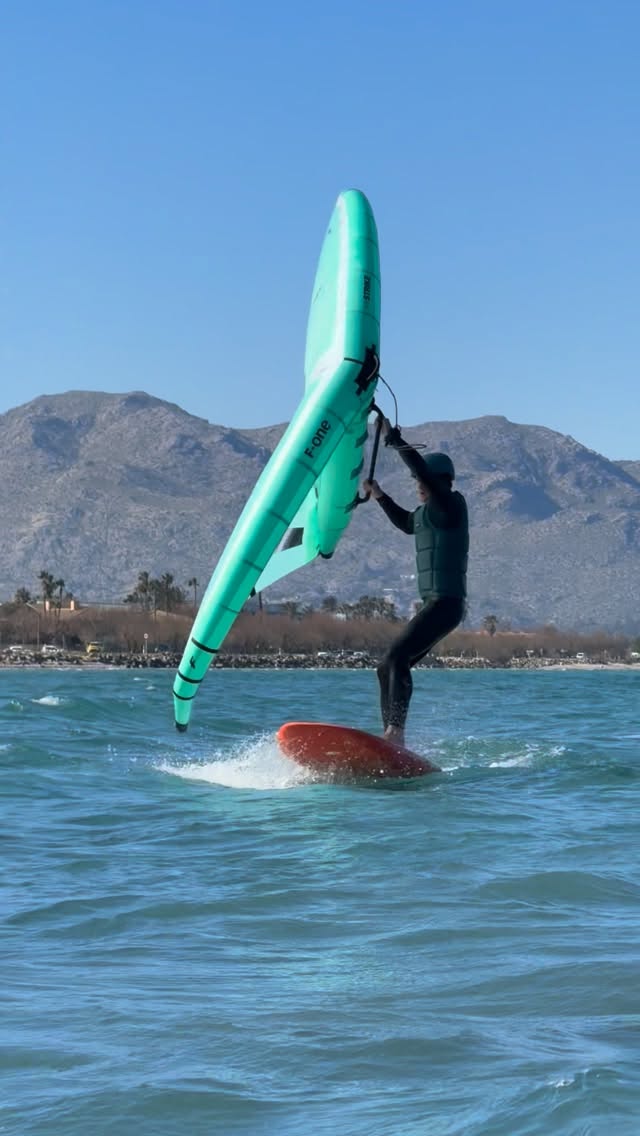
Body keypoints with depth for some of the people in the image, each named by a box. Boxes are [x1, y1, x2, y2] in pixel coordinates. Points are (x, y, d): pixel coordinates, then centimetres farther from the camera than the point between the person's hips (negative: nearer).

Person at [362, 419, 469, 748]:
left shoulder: (451, 504, -7)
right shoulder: (427, 512, 19)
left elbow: (424, 471, -21)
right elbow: (406, 523, 41)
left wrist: (395, 439, -15)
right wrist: (379, 496, 31)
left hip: (446, 603, -10)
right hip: (433, 604, 10)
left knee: (397, 657, -24)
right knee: (387, 668, 8)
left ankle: (396, 733, -32)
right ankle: (391, 740, 7)